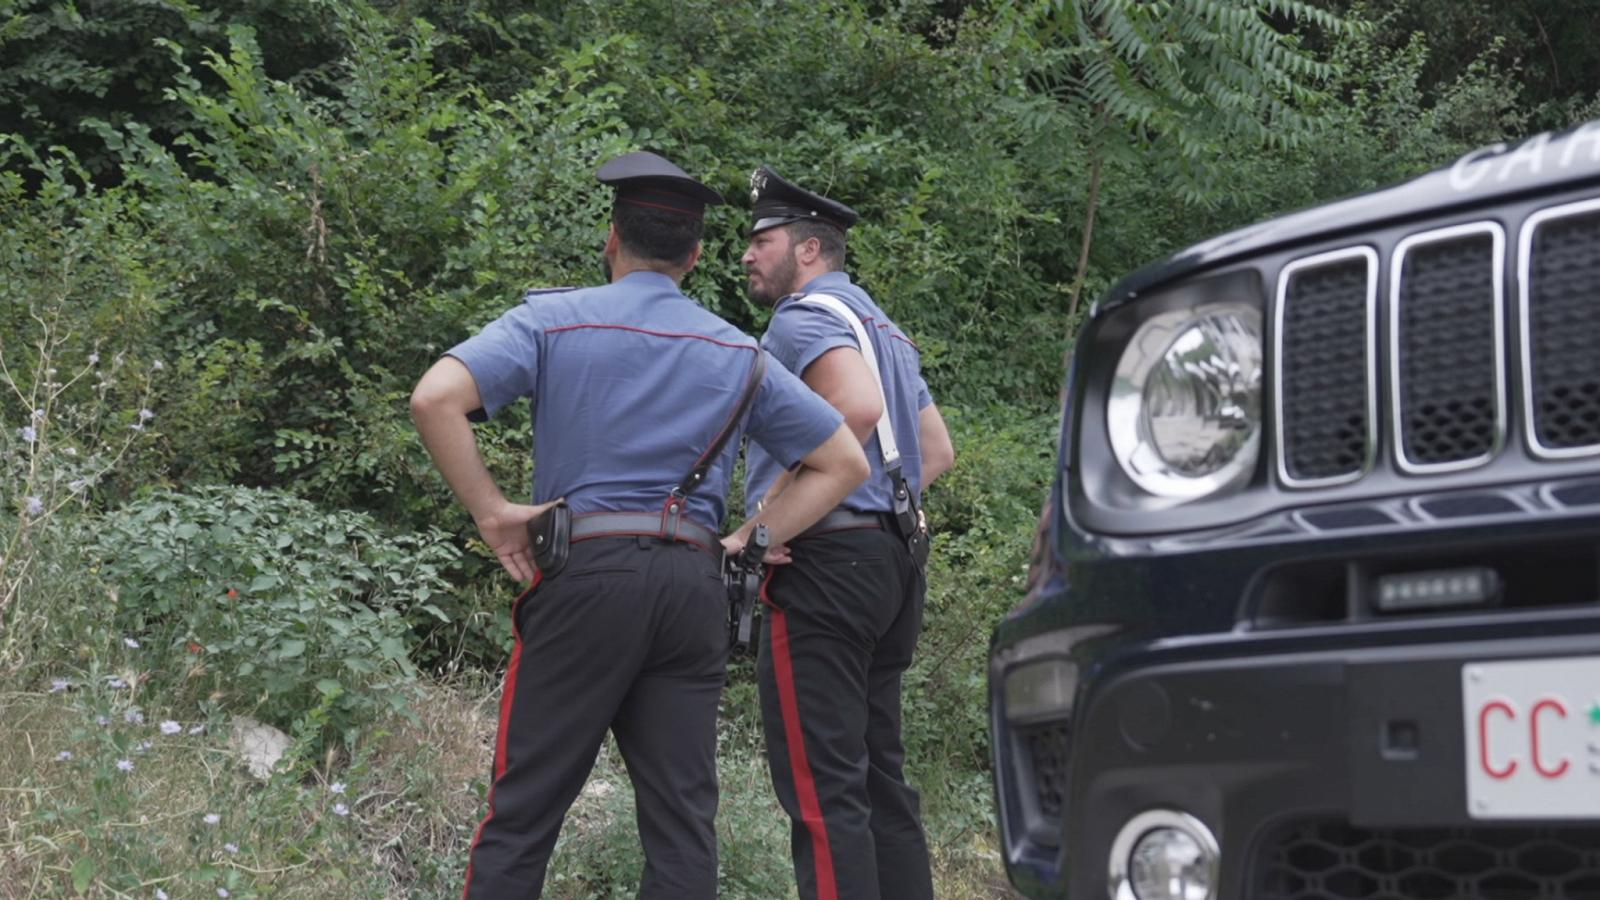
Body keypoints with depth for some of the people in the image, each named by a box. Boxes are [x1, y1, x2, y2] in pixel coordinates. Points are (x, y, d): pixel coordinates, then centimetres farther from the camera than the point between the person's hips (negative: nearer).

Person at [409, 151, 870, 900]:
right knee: (683, 816, 6)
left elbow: (434, 398, -11)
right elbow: (844, 461, 15)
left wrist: (492, 512, -4)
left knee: (524, 809, 1)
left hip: (585, 569, -3)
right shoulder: (737, 353, 14)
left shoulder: (553, 320, 3)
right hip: (693, 582, 3)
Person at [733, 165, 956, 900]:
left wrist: (772, 507, -20)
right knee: (878, 775, 14)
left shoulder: (806, 315, -6)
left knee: (821, 784, -11)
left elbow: (857, 405, -25)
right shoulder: (882, 328, 24)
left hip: (826, 562, -10)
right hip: (892, 556, 10)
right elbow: (937, 450, 27)